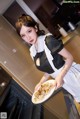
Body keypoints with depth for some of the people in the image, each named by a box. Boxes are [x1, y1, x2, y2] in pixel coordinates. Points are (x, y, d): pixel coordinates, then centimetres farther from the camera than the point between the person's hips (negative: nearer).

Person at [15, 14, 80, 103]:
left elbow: (69, 58, -16)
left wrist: (60, 76, -26)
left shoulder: (48, 40, -21)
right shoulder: (33, 53, -2)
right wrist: (40, 83, -1)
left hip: (72, 75, -5)